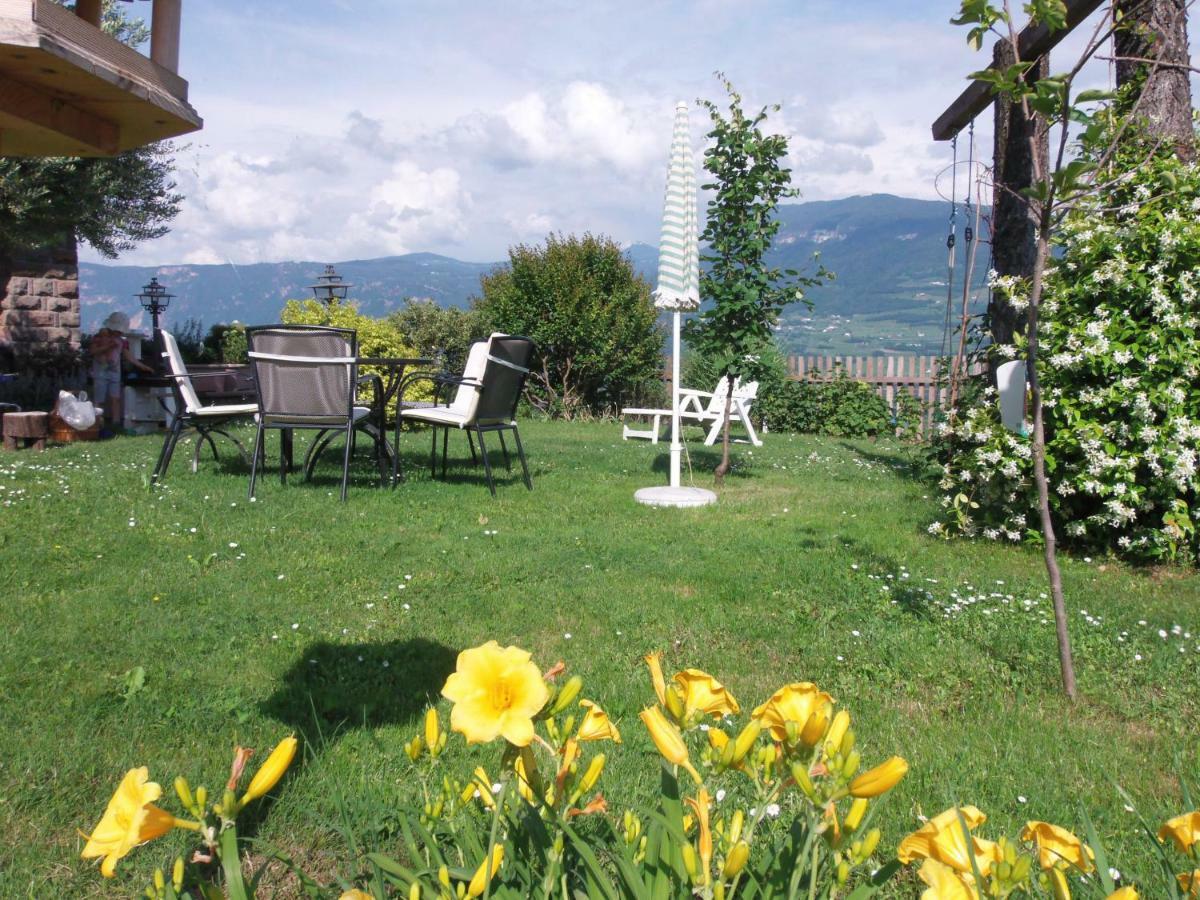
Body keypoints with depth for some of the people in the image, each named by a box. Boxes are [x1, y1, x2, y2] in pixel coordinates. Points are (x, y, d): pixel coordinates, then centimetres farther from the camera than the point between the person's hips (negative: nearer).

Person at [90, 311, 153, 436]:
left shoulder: (121, 341, 12)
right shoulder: (100, 336, -3)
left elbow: (129, 357, 15)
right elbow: (92, 351, -12)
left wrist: (144, 367, 12)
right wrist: (108, 347, -19)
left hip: (115, 374, 5)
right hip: (100, 373, -5)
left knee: (115, 398, -2)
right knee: (99, 401, -6)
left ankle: (115, 425, 0)